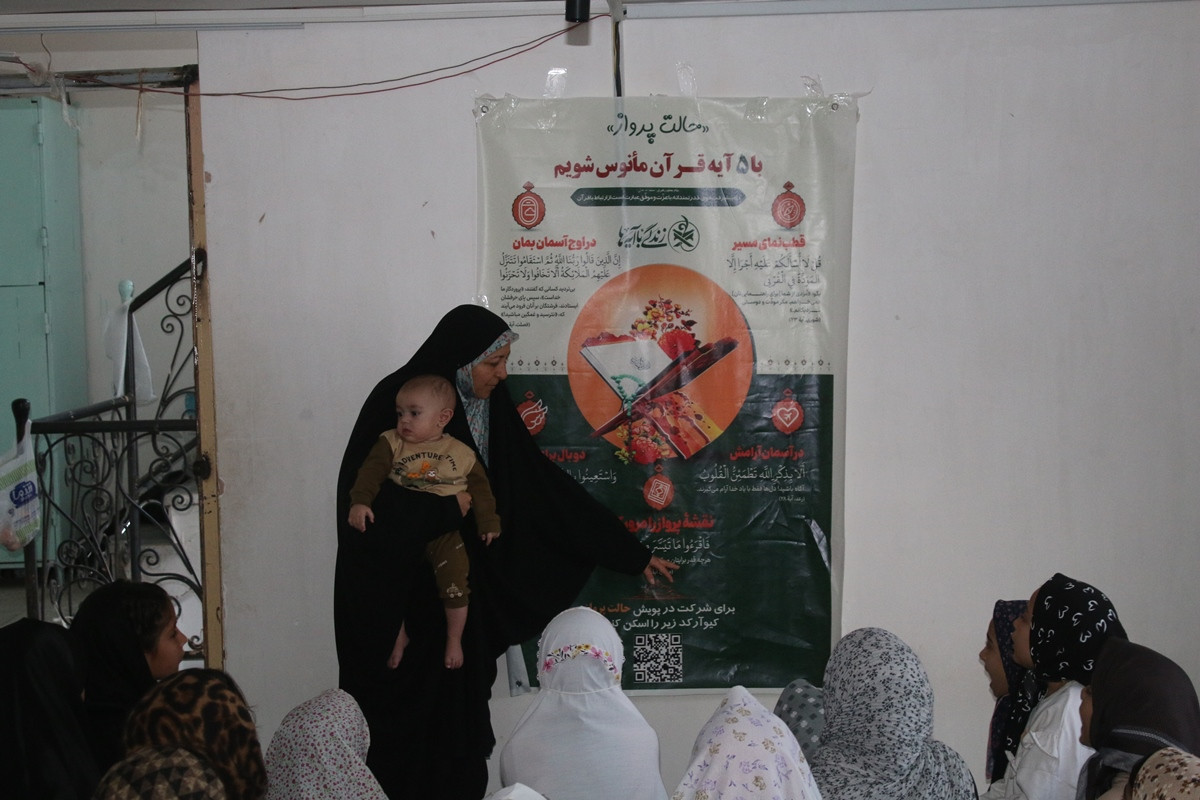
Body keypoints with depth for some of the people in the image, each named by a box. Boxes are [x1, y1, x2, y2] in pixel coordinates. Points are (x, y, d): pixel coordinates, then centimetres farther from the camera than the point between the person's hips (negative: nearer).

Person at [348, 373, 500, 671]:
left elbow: (480, 487, 11)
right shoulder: (391, 443, 3)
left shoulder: (461, 453, 4)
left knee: (454, 584, -8)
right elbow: (371, 471, -9)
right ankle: (400, 635, 26)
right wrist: (360, 502, -24)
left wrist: (489, 522, 6)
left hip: (446, 533, -1)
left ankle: (454, 640, 13)